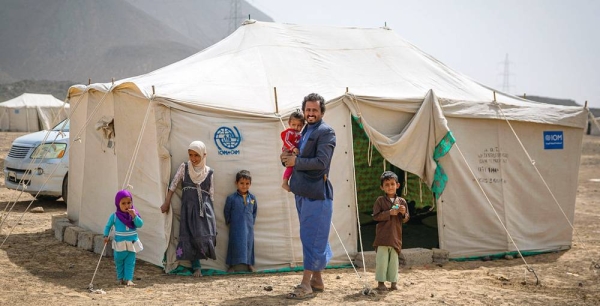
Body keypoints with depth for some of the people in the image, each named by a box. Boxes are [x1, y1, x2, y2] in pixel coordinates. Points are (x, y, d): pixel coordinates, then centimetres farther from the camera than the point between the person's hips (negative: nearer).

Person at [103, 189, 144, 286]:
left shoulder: (134, 214, -4)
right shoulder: (114, 216, -6)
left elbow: (140, 224, -14)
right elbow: (108, 226, 8)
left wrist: (134, 216, -26)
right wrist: (106, 236, -2)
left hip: (131, 244, 0)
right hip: (119, 244, 0)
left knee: (130, 262, -2)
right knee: (119, 262, 10)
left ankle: (128, 279, -1)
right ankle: (120, 278, 24)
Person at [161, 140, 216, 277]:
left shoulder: (209, 172, 6)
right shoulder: (184, 167, 5)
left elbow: (211, 193, 10)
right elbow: (173, 185, 7)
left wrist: (210, 210, 7)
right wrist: (166, 203, 5)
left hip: (204, 207, 0)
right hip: (188, 206, 0)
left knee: (205, 234, -15)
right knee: (189, 236, -3)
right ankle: (196, 267, 3)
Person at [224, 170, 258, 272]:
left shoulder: (252, 198, 4)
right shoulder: (231, 198, -5)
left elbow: (254, 212, 15)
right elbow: (227, 212, 4)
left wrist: (252, 222, 11)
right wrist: (229, 222, 7)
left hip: (248, 227, 3)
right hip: (236, 228, -3)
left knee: (249, 244, 7)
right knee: (235, 244, -2)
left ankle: (250, 264, 18)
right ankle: (231, 265, 6)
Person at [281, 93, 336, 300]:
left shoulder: (326, 132, -10)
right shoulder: (304, 131, 16)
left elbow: (321, 162, -20)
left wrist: (295, 161, -16)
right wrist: (287, 157, -2)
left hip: (317, 192, -9)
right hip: (302, 191, 9)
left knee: (313, 238, -6)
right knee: (313, 238, 15)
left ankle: (306, 284, -5)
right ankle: (317, 280, 23)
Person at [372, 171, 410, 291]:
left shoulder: (401, 201, 8)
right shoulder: (380, 201, -1)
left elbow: (406, 219, 11)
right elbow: (376, 216, -8)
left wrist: (403, 213, -10)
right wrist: (389, 213, -16)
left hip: (396, 236, 3)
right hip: (382, 237, -3)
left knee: (394, 260, 7)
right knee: (382, 259, -3)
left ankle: (393, 282, 15)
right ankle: (381, 282, 6)